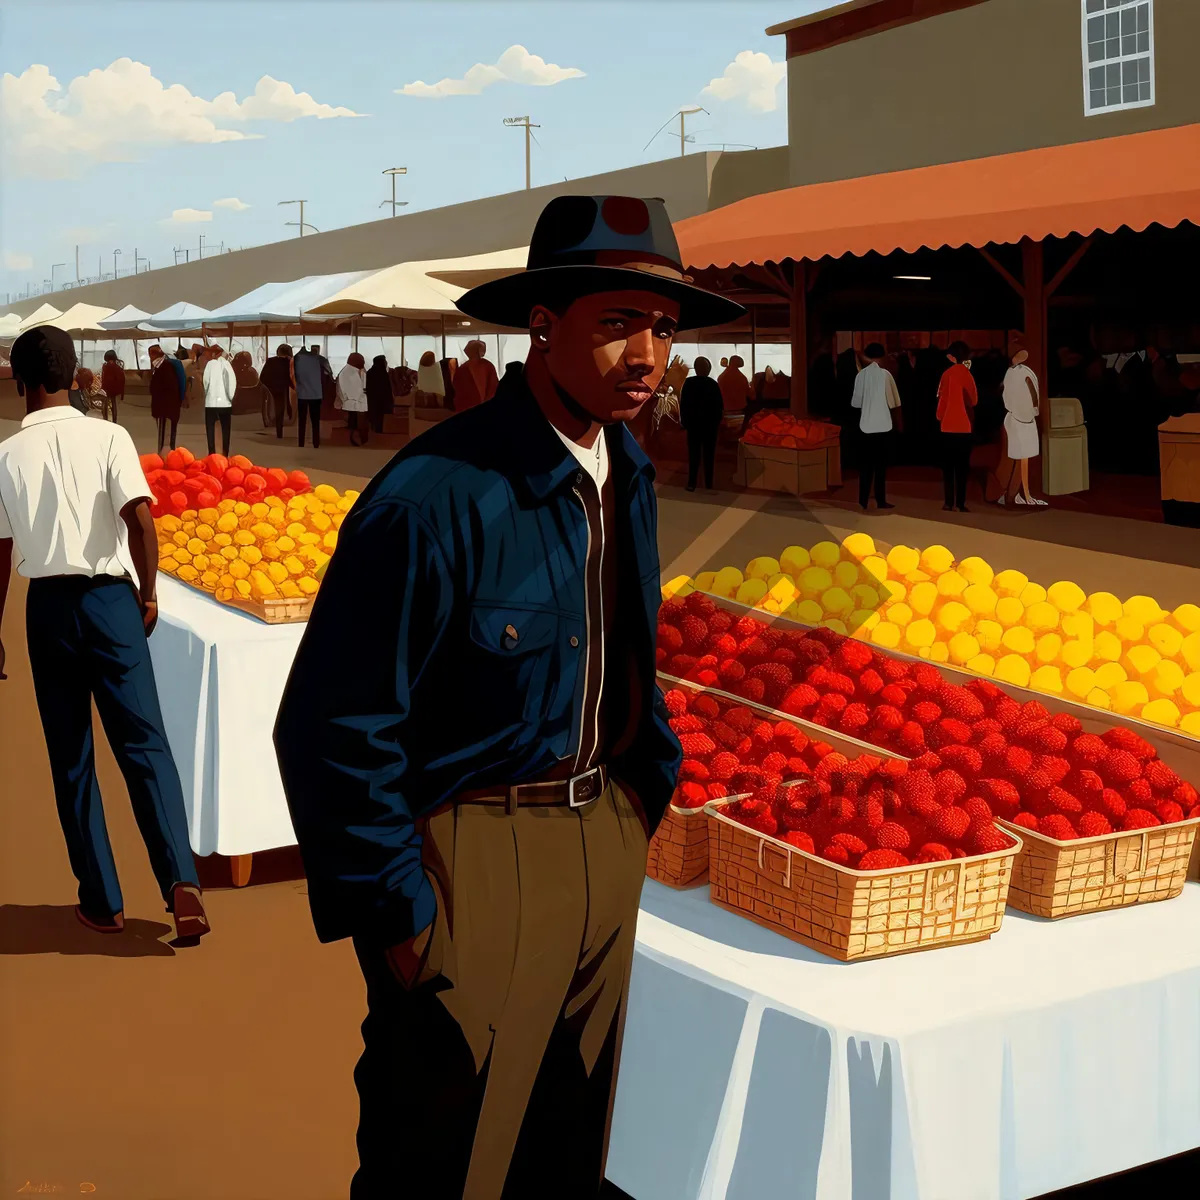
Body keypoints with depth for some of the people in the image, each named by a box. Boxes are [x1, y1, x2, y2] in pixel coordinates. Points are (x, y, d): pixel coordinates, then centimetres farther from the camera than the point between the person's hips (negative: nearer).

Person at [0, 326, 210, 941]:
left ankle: (102, 902, 14)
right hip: (110, 598, -1)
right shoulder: (108, 437, -4)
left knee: (71, 760, 10)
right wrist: (148, 593, -2)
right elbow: (139, 517, -16)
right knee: (145, 743, 1)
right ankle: (181, 881, -14)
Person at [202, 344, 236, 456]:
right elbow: (232, 380, -7)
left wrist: (207, 394, 10)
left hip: (211, 401, -1)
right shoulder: (225, 363, -2)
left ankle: (212, 453, -1)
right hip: (225, 401, 1)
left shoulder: (210, 364, -5)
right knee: (225, 428, 6)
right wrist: (230, 396, 2)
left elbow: (206, 381, -5)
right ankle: (225, 454, 3)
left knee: (210, 428, 4)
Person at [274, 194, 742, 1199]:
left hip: (608, 842, 8)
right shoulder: (436, 497, -23)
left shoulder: (629, 478, 3)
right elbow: (333, 730, -20)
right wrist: (399, 915, -16)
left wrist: (654, 779, 12)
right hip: (475, 863, -7)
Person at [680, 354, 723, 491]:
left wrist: (683, 421, 2)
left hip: (693, 422, -1)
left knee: (694, 453, 2)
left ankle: (692, 483, -4)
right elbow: (719, 406, -1)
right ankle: (708, 483, 7)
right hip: (710, 423, 1)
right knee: (708, 454, 7)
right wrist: (717, 422, 8)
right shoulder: (714, 384, -5)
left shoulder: (688, 383, -9)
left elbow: (683, 403, -7)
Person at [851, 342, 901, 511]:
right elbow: (893, 402, -3)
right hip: (883, 425, -1)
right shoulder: (885, 374, -7)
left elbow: (855, 402, 2)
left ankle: (863, 501, 1)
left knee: (866, 464, 6)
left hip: (866, 425, 1)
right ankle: (880, 500, 9)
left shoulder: (861, 374, -3)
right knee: (880, 463, 7)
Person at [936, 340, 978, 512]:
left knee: (948, 465, 6)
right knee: (962, 465, 6)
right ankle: (961, 503, 0)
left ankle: (950, 502, 0)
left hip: (948, 425, -1)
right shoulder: (968, 374, -4)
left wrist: (940, 416, 11)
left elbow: (942, 399, -3)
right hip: (964, 425, 1)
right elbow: (974, 400, -1)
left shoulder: (947, 374, -6)